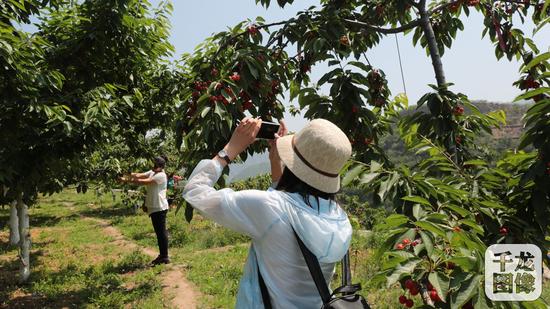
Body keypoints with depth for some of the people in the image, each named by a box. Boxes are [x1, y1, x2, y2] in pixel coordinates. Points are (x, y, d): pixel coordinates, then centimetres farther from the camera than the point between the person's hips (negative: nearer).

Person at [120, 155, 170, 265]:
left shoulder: (161, 175, -15)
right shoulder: (152, 173, 13)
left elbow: (144, 182, -22)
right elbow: (140, 175, -1)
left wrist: (128, 180, -20)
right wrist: (131, 174, -20)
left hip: (159, 208, -9)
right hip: (153, 208, 9)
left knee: (161, 232, -4)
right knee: (159, 232, 14)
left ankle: (165, 257, 3)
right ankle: (162, 255, 23)